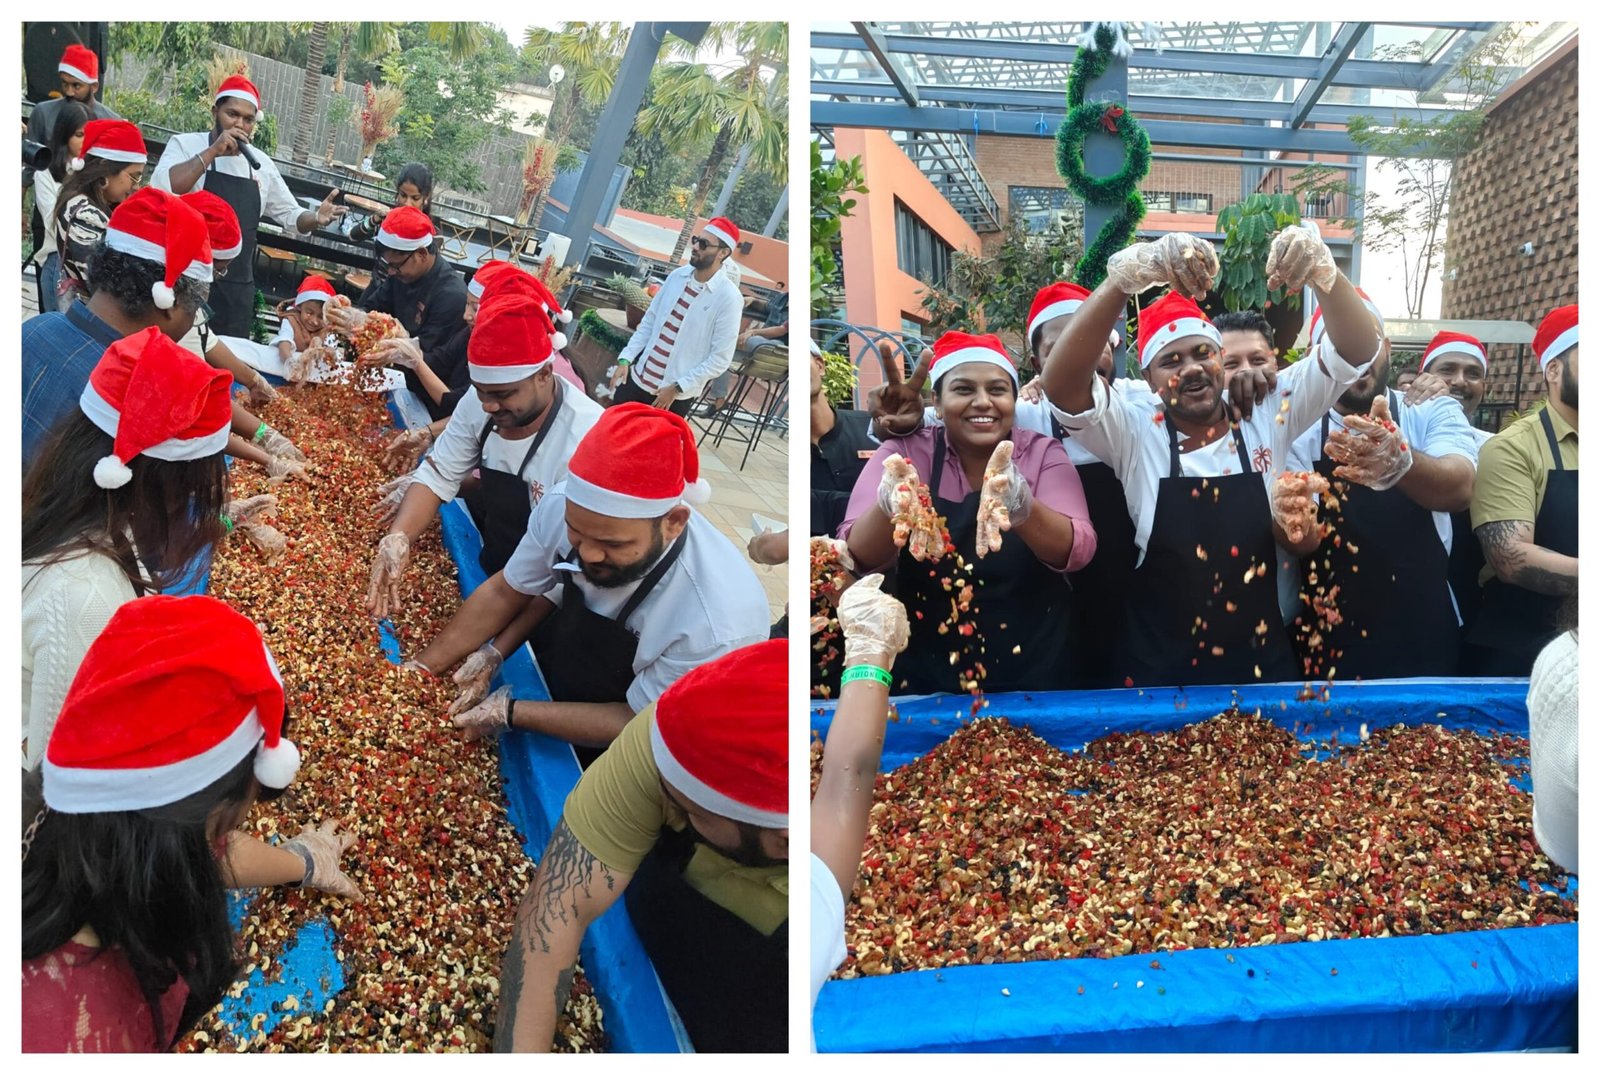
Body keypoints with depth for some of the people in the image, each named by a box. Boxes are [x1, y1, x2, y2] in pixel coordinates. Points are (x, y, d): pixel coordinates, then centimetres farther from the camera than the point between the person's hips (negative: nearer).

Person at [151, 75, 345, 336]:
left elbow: (290, 215, 19)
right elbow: (161, 188, -20)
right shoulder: (185, 145, -3)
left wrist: (316, 219, -3)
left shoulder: (261, 164, 10)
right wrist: (213, 151, -20)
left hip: (237, 291, 4)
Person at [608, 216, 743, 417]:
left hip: (676, 395, -5)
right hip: (639, 378, 5)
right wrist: (625, 359, -1)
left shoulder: (728, 297, -15)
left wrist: (677, 388, -16)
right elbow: (648, 322, 10)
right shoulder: (676, 276, 2)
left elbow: (720, 358, -15)